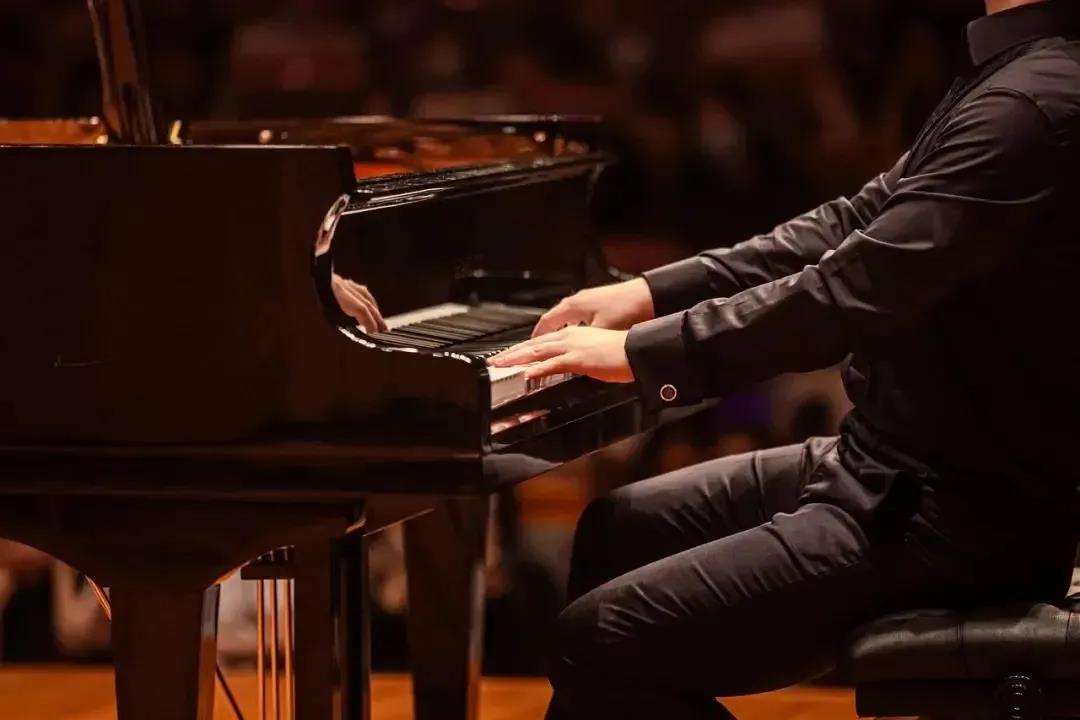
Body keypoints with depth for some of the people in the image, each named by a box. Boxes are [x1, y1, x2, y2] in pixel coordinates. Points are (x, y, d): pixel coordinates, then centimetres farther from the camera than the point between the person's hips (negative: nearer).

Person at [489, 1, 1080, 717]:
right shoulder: (1022, 72, 9)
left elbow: (848, 294, -26)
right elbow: (857, 226, 17)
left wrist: (643, 352, -15)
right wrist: (654, 293, 14)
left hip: (951, 515, -10)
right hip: (906, 466, 10)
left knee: (600, 643, -16)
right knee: (619, 531, 19)